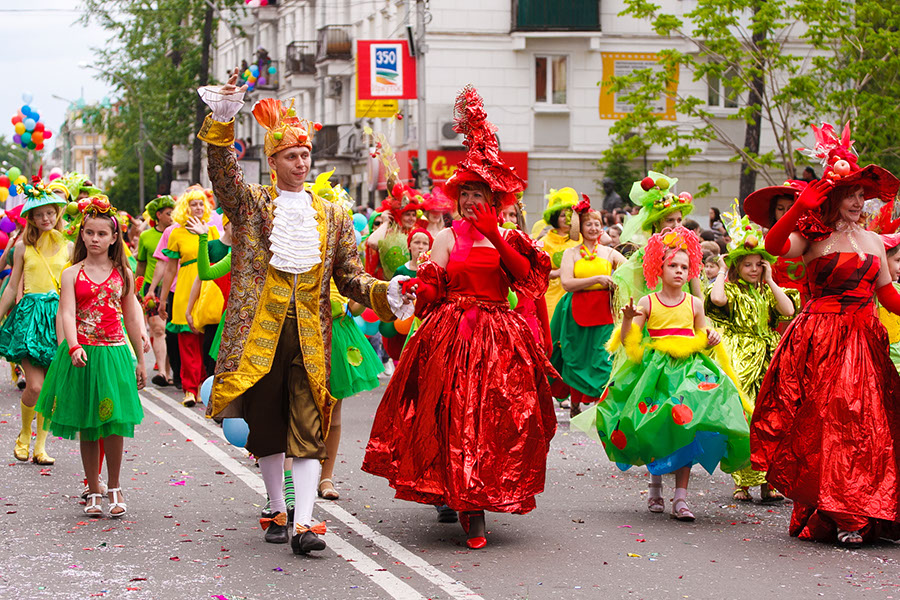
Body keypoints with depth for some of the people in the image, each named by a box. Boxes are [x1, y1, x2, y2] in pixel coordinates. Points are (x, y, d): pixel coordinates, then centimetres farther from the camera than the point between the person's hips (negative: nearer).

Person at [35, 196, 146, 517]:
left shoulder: (123, 274, 8)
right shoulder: (72, 274, 3)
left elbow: (131, 318, 13)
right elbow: (67, 314, -9)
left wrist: (140, 361, 14)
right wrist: (74, 347, -26)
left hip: (114, 354, 0)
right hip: (80, 355, 0)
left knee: (113, 422, -9)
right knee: (86, 427, 4)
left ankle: (114, 487, 7)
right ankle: (94, 491, 14)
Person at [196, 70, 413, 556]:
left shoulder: (332, 216, 12)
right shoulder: (249, 204, 5)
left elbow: (351, 278, 11)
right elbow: (222, 170, -14)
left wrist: (384, 295, -9)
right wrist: (222, 121, -30)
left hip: (309, 337, 1)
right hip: (259, 333, -1)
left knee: (307, 431, -7)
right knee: (266, 429, 9)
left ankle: (304, 523, -13)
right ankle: (277, 511, 24)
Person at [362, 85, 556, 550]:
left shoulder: (508, 238, 12)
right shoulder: (448, 237, 6)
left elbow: (528, 276, -5)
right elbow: (433, 288, -1)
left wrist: (496, 237, -8)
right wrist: (418, 285, -22)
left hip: (499, 336, 3)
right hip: (453, 334, -3)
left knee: (500, 415, 0)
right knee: (457, 416, -9)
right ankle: (470, 511, -7)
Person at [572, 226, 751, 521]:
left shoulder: (695, 304, 7)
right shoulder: (647, 303, 1)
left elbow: (701, 340, 18)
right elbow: (627, 341, 0)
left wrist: (711, 340, -4)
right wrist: (627, 319, -18)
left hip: (689, 370, 1)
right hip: (655, 370, -1)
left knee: (685, 429, -8)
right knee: (656, 430, -1)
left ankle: (680, 498, -6)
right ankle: (655, 488, 22)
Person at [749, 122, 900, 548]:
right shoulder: (813, 239, 0)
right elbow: (774, 245, -19)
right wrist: (802, 206, -28)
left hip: (865, 343, 5)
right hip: (821, 343, -5)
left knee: (865, 422, 1)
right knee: (826, 423, -8)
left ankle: (859, 514, 6)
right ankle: (833, 515, -5)